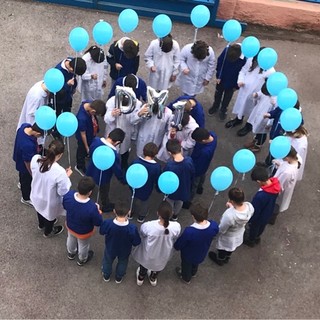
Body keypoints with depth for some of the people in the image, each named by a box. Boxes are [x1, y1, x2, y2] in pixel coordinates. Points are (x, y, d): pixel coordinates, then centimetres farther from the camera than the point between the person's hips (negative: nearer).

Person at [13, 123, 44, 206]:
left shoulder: (25, 125, -26)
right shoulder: (28, 145, -47)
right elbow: (28, 163, -30)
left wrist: (36, 147, 13)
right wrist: (33, 175, -14)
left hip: (19, 158, 7)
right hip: (24, 165, -7)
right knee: (27, 181, 24)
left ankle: (22, 183, 70)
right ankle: (26, 198, 52)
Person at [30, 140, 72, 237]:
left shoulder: (35, 159, -26)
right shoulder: (60, 172, -41)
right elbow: (63, 192, -26)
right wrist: (67, 176, -12)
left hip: (36, 195, 5)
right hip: (49, 201, -5)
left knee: (40, 209, 38)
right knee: (50, 215, 31)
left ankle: (41, 225, 70)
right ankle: (48, 232, 62)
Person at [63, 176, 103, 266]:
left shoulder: (68, 195, -33)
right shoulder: (92, 207, -45)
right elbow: (98, 223, -25)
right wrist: (97, 211, -9)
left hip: (70, 226, 4)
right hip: (83, 232, -4)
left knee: (71, 239, 38)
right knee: (83, 246, 31)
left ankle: (71, 253, 68)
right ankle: (82, 260, 61)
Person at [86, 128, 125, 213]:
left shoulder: (96, 140, -23)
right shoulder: (113, 154, -40)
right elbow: (117, 170, -23)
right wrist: (123, 180, -3)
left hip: (91, 171, 4)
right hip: (103, 177, -4)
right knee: (104, 193, 27)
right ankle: (106, 206, 54)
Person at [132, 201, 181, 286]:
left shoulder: (148, 226, -41)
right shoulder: (176, 227, -34)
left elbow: (142, 236, -16)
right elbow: (174, 240, -11)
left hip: (149, 253, -1)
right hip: (164, 253, 2)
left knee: (144, 262, 34)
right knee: (159, 264, 36)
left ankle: (140, 278, 64)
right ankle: (153, 279, 66)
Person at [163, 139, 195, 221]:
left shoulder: (169, 166, -39)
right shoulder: (189, 161, -30)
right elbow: (192, 175, -10)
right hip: (184, 189, 3)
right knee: (179, 203, 35)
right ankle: (175, 215, 61)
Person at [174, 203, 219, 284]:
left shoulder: (189, 231, -44)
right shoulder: (214, 226, -33)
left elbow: (179, 245, -24)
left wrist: (176, 246, 0)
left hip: (189, 255, -4)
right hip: (202, 254, 4)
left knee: (186, 266, 31)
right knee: (196, 264, 37)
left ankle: (186, 278, 61)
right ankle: (193, 273, 68)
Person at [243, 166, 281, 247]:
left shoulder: (260, 196, -46)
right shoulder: (276, 184, -26)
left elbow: (255, 211, -28)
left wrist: (249, 220, -8)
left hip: (259, 217, -6)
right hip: (268, 214, 6)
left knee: (254, 227, 27)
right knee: (262, 227, 34)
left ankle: (251, 240, 56)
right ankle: (256, 237, 63)